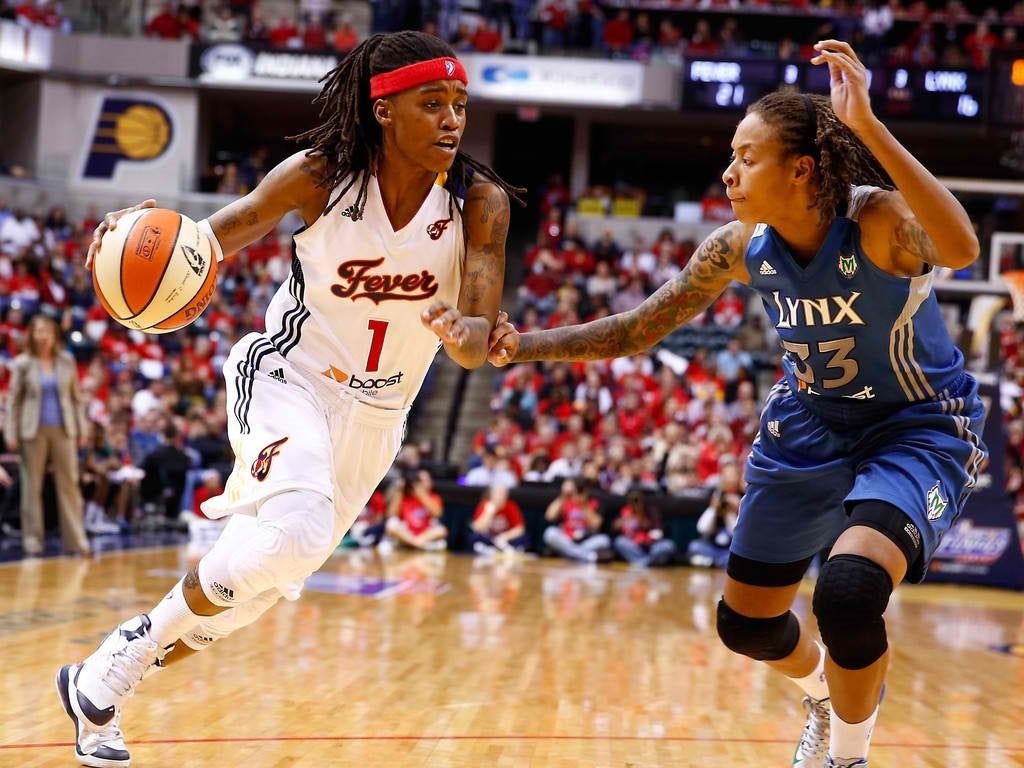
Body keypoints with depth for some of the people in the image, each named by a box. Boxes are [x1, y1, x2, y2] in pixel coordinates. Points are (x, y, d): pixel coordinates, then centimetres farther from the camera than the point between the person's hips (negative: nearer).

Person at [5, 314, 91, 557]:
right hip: (34, 430, -2)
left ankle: (76, 538, 0)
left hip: (63, 429, 2)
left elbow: (76, 397, 9)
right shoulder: (22, 364, -1)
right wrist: (11, 434, -5)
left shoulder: (67, 362, 5)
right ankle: (33, 537, 8)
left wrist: (82, 428, 4)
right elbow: (13, 400, 1)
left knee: (69, 482, -1)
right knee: (32, 484, 2)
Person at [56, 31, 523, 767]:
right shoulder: (320, 177, -18)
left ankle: (104, 679, 32)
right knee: (295, 532, -31)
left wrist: (464, 335, -41)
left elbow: (478, 345, -16)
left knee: (262, 584, 10)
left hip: (374, 416, 4)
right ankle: (126, 653, -10)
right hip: (288, 379, -4)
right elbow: (220, 233, -6)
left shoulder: (480, 203, -14)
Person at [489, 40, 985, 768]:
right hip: (810, 428, 6)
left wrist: (868, 127, -57)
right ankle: (827, 697, 48)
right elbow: (638, 329, -1)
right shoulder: (740, 248, -12)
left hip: (918, 429, -6)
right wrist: (523, 346, -13)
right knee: (745, 622, 12)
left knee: (849, 591, -31)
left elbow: (961, 249, -53)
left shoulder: (880, 220, -29)